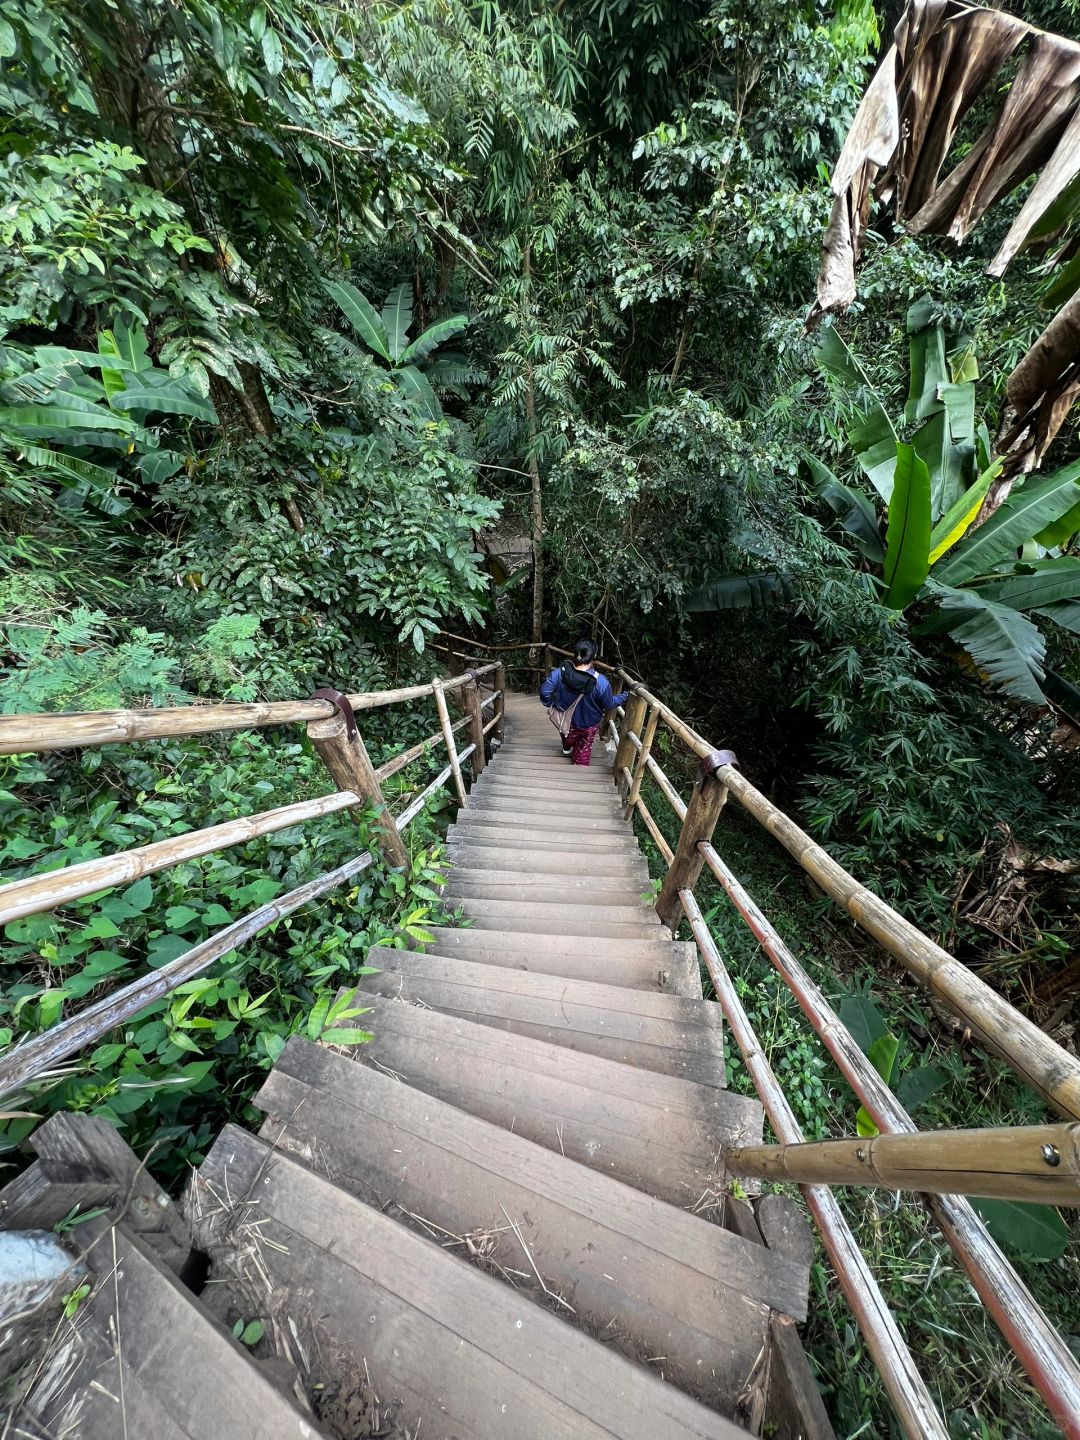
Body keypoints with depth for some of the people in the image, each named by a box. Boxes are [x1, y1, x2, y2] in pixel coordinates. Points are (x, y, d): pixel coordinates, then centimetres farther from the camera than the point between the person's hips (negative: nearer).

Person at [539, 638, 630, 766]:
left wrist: (551, 704, 1)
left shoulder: (560, 672, -28)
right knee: (584, 747, 28)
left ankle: (567, 748, 68)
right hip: (589, 723, -2)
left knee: (568, 735, 38)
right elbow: (609, 704, -18)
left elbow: (544, 691, -19)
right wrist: (626, 695, -3)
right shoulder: (600, 682, -34)